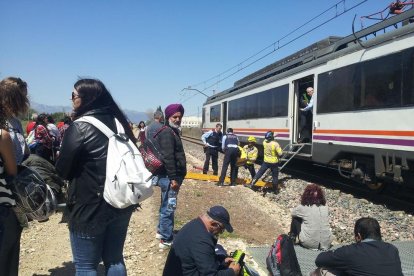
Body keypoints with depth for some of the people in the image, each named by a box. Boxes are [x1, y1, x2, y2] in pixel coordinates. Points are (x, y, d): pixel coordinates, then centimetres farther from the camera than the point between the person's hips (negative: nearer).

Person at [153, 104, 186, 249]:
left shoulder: (172, 132, 18)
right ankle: (166, 240, 2)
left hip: (170, 176, 11)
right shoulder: (167, 133, -15)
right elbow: (168, 157, -23)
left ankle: (161, 231, 35)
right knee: (169, 207, -5)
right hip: (169, 177, -11)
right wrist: (173, 178, -24)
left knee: (166, 206, 21)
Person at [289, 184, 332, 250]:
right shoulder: (325, 208, 0)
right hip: (326, 244, 4)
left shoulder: (303, 208, -9)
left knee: (295, 219, 15)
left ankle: (292, 238, 34)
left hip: (309, 244, -3)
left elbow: (293, 212, 11)